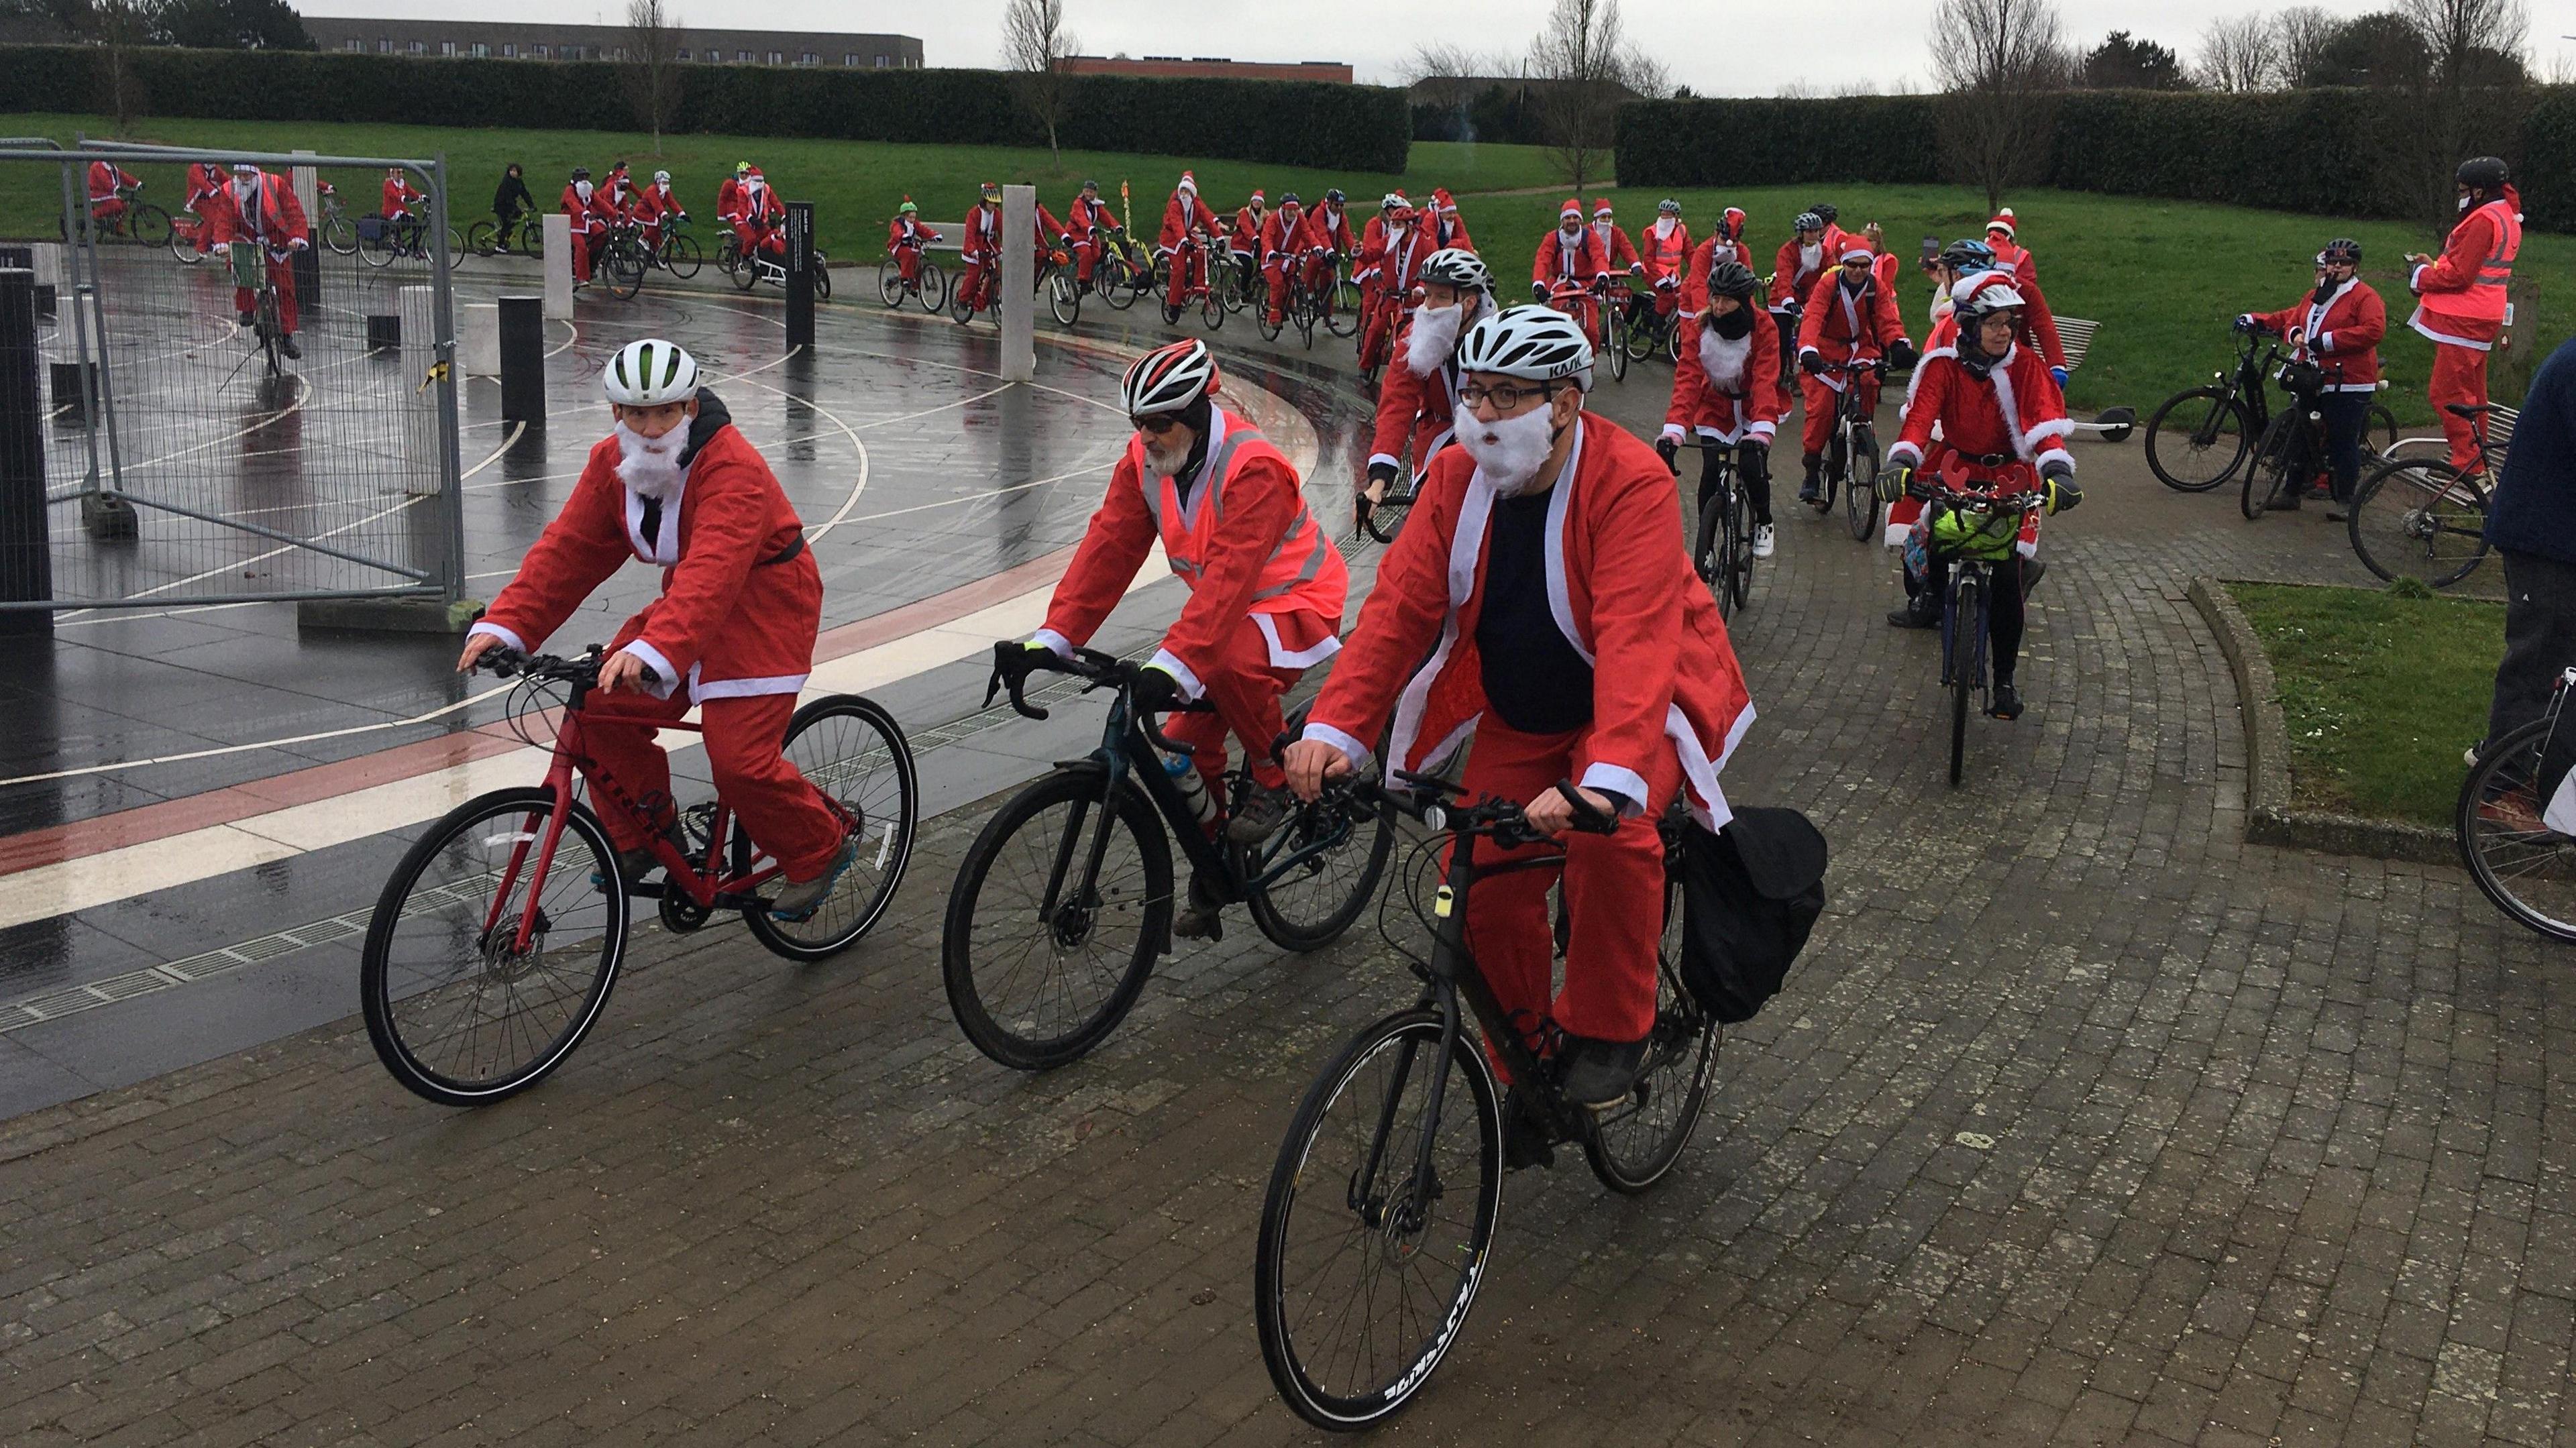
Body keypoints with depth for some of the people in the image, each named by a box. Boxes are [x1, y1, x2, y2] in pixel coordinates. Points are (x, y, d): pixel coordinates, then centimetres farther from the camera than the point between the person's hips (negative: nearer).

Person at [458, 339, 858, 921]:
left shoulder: (732, 468, -28)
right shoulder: (612, 463, -3)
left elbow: (712, 573, -41)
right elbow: (567, 547, -7)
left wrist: (655, 649, -54)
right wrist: (504, 625, -19)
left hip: (762, 606, -8)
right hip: (687, 599, 8)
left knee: (740, 760, -16)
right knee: (602, 709, -6)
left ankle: (824, 849, 9)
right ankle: (645, 835, 15)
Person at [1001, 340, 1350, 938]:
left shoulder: (1253, 468, -31)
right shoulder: (1144, 460, -8)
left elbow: (1228, 580, -39)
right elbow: (1108, 549, -12)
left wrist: (1172, 665, -49)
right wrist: (1051, 639, -22)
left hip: (1296, 601, -7)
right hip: (1225, 609, 7)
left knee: (1232, 662, -38)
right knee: (1188, 745, -1)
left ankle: (1275, 782, -11)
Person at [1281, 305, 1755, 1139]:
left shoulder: (1631, 484, -26)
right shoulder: (1458, 477, -10)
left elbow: (1637, 639, -38)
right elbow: (1399, 605, -16)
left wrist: (1607, 778, -53)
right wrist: (1334, 728, -30)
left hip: (1633, 705, -5)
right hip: (1518, 718, 5)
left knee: (1609, 838, -32)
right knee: (1487, 886, -7)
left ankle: (1608, 1032, -8)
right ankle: (1529, 1061, 19)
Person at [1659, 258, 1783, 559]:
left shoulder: (1763, 329, -22)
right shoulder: (1698, 326, -19)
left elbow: (1765, 382, -31)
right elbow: (1687, 379, -27)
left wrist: (1762, 431, -47)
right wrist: (1673, 430, -41)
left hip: (1752, 406, -1)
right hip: (1714, 407, 1)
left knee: (1752, 467, -19)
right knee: (1711, 472, -15)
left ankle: (1763, 524, 11)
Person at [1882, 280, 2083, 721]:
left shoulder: (2025, 366, -7)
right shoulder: (1944, 366, -6)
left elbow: (2046, 418, -19)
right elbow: (1921, 414, -20)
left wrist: (2058, 470, -37)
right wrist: (1901, 461, -40)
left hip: (2011, 477, -1)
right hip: (1956, 471, 1)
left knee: (2007, 577, -11)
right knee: (1921, 539, -19)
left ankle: (2005, 679, 2)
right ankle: (1926, 599, 18)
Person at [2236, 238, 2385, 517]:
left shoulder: (2365, 297, -6)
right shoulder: (2314, 297, 17)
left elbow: (2373, 331, -18)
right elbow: (2292, 319, 23)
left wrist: (2327, 341, -20)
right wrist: (2294, 334, -3)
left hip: (2348, 383, -7)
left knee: (2343, 442, -2)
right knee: (2299, 436, 9)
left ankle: (2344, 499, 8)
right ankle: (2293, 492, 19)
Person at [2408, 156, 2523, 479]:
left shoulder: (2483, 220, -16)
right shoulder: (2508, 219, 18)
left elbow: (2459, 274, -20)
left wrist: (2422, 276, -4)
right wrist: (2434, 264, 11)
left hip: (2463, 321, -11)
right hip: (2482, 318, 11)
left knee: (2447, 394, -10)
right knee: (2471, 396, 16)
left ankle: (2467, 466, -11)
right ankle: (2475, 465, 24)